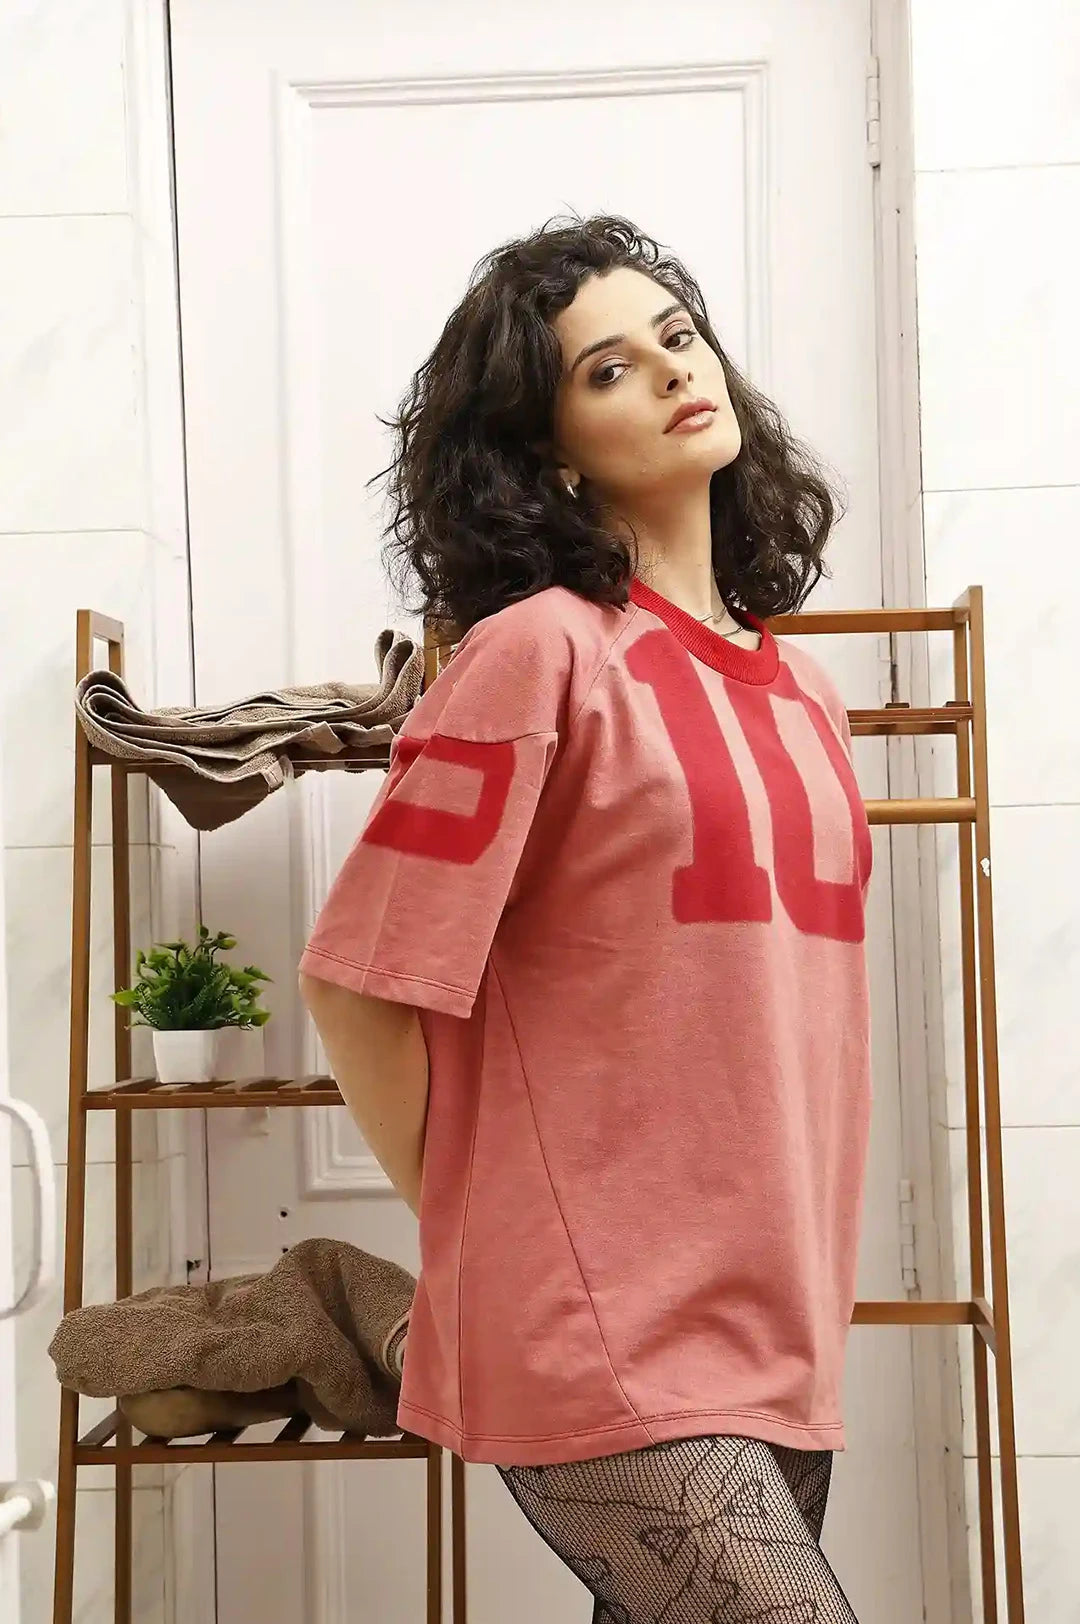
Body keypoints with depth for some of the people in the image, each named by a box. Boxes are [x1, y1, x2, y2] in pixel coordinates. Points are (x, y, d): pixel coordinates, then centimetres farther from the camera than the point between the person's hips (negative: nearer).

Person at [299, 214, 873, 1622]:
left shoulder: (799, 688, 11)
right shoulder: (541, 649, -11)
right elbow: (358, 986, -11)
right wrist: (479, 1231, -2)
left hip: (778, 1332, 7)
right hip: (607, 1344, -6)